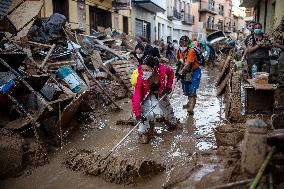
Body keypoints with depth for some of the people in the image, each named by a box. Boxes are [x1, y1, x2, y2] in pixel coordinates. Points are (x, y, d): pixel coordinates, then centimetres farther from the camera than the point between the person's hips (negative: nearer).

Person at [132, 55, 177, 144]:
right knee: (147, 113, -22)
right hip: (147, 96, -3)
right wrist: (137, 114, -39)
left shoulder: (162, 69, -35)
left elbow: (171, 72, -8)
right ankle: (143, 132, 2)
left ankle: (172, 122, 55)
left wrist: (168, 86, -10)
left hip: (160, 93, 3)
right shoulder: (140, 76, -38)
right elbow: (136, 96, -36)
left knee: (167, 108, 23)